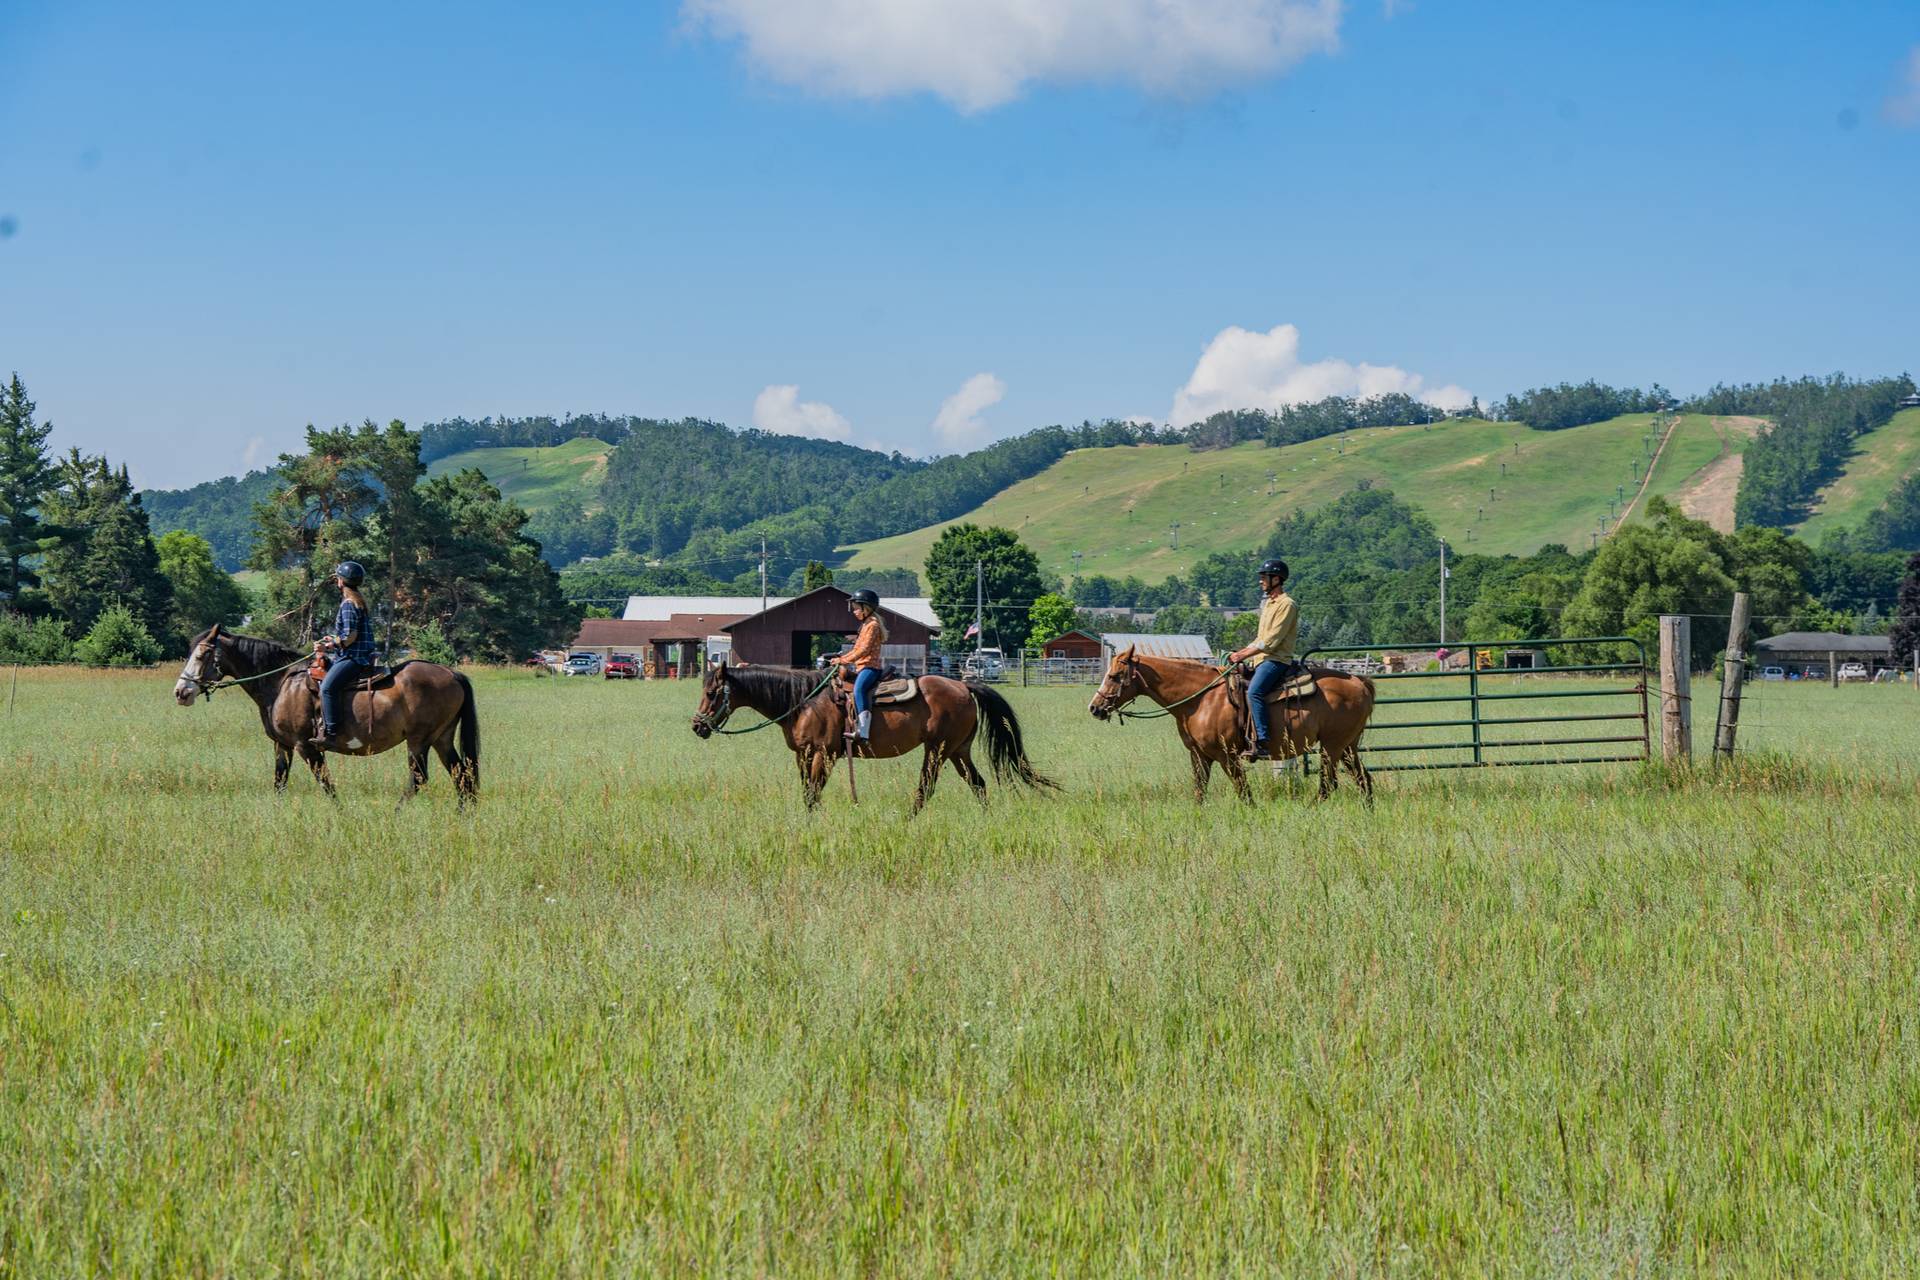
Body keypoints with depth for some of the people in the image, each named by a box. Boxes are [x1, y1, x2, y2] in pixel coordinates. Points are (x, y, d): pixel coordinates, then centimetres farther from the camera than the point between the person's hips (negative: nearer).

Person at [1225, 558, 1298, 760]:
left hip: (1276, 659, -11)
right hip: (1263, 659, 11)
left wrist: (1243, 655, -15)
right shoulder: (1268, 603, 21)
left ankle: (1261, 742, -35)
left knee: (1253, 692, -29)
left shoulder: (1286, 604, -10)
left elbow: (1271, 641, -17)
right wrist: (1241, 652, 11)